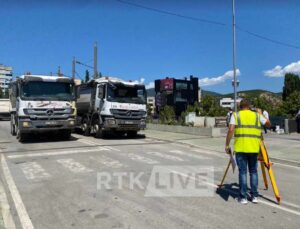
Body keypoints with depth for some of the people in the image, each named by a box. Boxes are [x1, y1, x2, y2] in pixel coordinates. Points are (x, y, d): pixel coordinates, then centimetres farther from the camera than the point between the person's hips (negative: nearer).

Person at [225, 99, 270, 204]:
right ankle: (254, 196, 18)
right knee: (253, 171, 16)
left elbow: (231, 130, -8)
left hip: (240, 148, -2)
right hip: (254, 148, 2)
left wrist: (227, 145, -4)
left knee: (242, 172, 5)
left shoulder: (235, 115, 4)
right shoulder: (257, 115, 11)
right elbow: (268, 124, 24)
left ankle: (243, 197, 9)